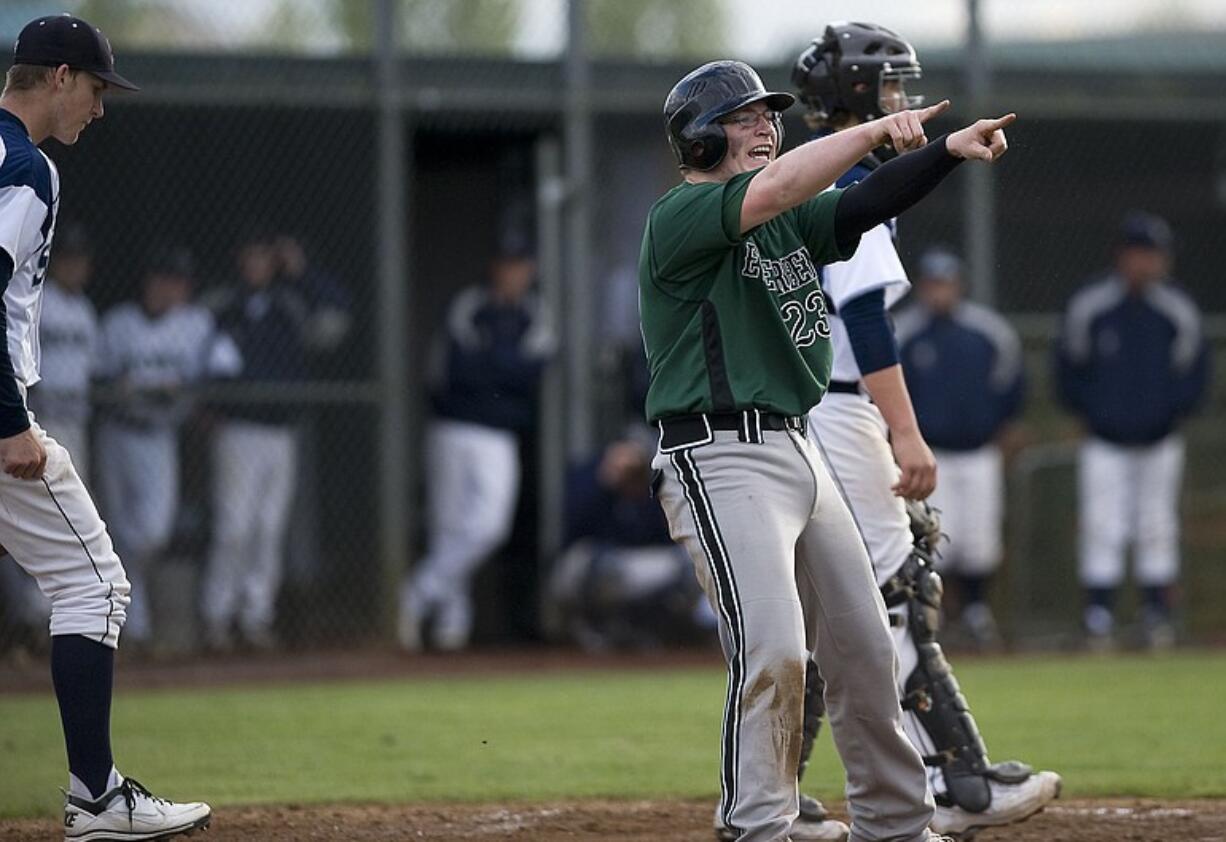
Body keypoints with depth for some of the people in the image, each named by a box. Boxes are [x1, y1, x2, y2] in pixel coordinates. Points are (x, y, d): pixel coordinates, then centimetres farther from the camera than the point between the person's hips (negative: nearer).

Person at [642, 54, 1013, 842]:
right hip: (722, 459, -9)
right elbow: (775, 190, -26)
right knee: (773, 649, -19)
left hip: (797, 449, 9)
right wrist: (875, 131, -23)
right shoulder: (680, 217, -9)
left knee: (864, 648, 11)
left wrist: (946, 152, -13)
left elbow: (861, 207, 2)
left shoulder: (790, 223, 16)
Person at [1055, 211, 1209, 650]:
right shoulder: (1087, 308, -9)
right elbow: (1069, 367, 4)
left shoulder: (1179, 313, -5)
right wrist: (1087, 413, -2)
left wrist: (1172, 413, -5)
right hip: (1104, 441, -2)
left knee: (1157, 530, 7)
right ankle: (1098, 616, -5)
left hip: (1159, 443, 2)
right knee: (1101, 529, -8)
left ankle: (1157, 614, 15)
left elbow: (1194, 371, 6)